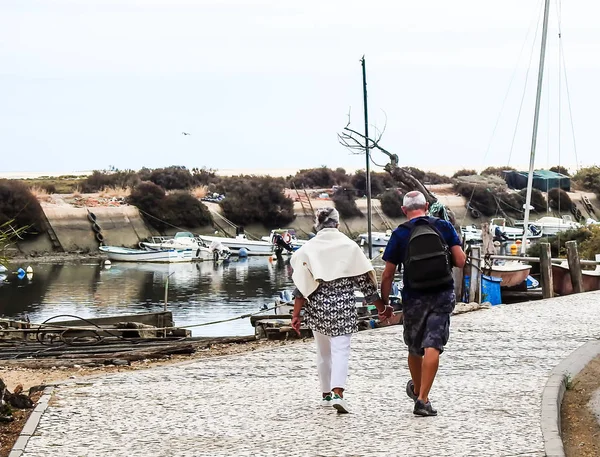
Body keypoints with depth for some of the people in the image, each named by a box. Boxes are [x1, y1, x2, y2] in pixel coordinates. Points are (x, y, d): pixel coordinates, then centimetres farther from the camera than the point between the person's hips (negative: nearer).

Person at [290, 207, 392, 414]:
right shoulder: (349, 246, -3)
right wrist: (381, 307, 8)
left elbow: (302, 286, -5)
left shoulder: (309, 248, -2)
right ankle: (337, 393, -25)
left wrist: (296, 315, -3)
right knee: (340, 350, -6)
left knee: (323, 352, 17)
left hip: (317, 307, 2)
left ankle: (326, 394, 26)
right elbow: (364, 280, 0)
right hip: (343, 306, -2)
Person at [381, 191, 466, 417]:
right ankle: (422, 399, -14)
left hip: (414, 298, 0)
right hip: (442, 296, 0)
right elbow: (460, 261, -4)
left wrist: (384, 303, 8)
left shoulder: (400, 234, -3)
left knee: (414, 348, 19)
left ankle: (416, 389, 41)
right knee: (432, 347, -5)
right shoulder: (444, 227, -1)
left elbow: (388, 275, -2)